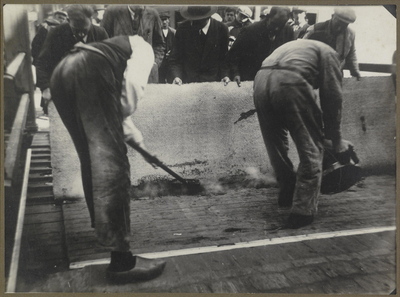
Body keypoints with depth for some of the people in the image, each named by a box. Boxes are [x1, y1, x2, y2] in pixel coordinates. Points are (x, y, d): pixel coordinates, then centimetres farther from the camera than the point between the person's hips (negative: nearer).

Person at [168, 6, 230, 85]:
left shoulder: (222, 29, -4)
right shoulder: (182, 29, -3)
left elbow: (225, 57, 4)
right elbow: (175, 59, 0)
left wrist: (225, 76, -12)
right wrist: (177, 76, -18)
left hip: (213, 81, 0)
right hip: (188, 81, 1)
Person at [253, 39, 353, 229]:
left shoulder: (294, 45, 41)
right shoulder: (328, 52, 23)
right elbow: (332, 96, 12)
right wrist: (336, 138, 21)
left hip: (260, 81, 7)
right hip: (290, 84, -6)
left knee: (276, 147, 22)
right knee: (311, 149, 6)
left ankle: (287, 195, 37)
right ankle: (303, 211, 7)